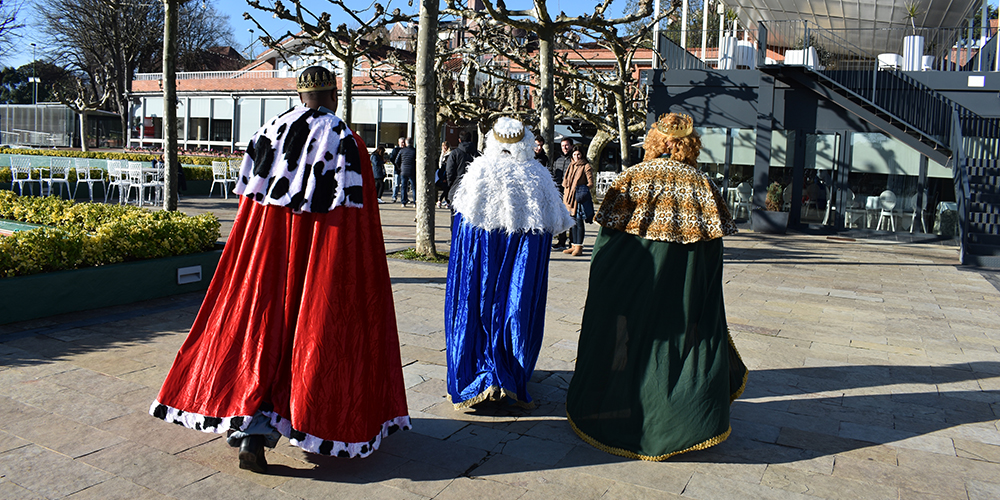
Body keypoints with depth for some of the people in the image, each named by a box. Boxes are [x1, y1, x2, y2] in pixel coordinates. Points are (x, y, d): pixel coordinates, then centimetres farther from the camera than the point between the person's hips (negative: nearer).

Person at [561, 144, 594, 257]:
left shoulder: (586, 167, -2)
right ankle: (574, 245, 15)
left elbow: (591, 184, -5)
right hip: (569, 196, 6)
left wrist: (582, 190, -19)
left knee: (579, 221, -6)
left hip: (579, 198, -6)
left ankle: (579, 246, -1)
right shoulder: (571, 165, 16)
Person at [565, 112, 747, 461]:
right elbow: (714, 243, 0)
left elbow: (609, 231, -4)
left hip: (633, 276, 0)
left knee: (627, 337, 11)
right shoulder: (702, 184, 0)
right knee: (683, 338, 9)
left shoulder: (633, 177, -2)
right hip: (683, 283, 0)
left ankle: (611, 412, 22)